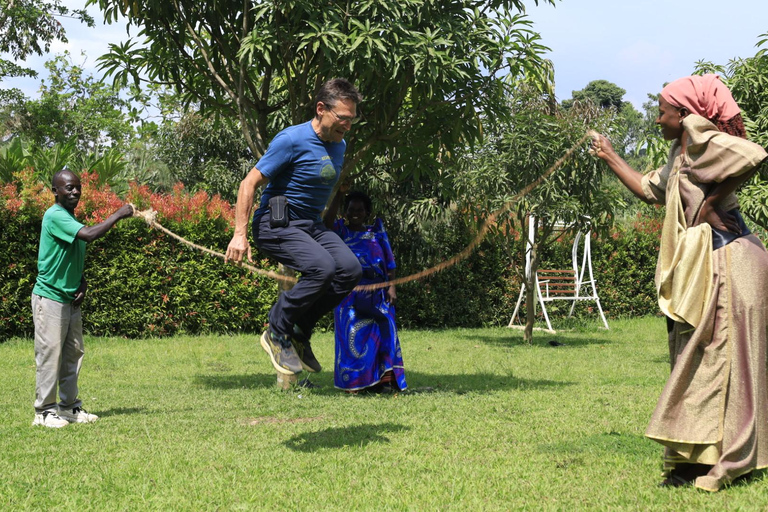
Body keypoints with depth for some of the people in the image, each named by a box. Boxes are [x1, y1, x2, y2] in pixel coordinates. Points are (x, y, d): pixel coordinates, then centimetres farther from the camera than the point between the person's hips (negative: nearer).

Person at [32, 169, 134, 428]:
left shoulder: (72, 219, 14)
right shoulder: (54, 216, -15)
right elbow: (89, 234, -30)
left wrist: (82, 284, 3)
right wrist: (118, 215, -21)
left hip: (71, 299, 9)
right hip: (49, 297, -9)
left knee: (73, 353, 11)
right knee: (50, 353, -5)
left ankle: (70, 406, 18)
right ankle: (44, 411, 1)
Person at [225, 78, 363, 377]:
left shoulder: (339, 146, 10)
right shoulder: (292, 140, -15)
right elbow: (249, 184, -14)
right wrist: (239, 235, -19)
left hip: (311, 225, 8)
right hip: (275, 225, -8)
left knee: (350, 268, -16)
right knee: (322, 266, -30)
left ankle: (300, 332, 0)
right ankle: (277, 332, -11)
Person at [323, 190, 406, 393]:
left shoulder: (376, 232, 15)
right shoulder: (341, 231, 12)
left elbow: (389, 262, 12)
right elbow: (327, 221, -11)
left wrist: (392, 287, 2)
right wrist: (338, 195, -11)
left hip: (377, 292, 2)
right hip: (351, 291, -2)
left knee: (383, 332, -5)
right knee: (352, 333, -7)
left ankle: (384, 380, -7)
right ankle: (355, 381, -5)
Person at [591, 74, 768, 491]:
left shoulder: (703, 142, -12)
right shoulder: (680, 157, 18)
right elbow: (649, 189, 33)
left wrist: (711, 202, -21)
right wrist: (609, 157, 34)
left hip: (727, 262, -10)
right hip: (703, 268, 10)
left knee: (719, 357, -7)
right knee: (698, 360, 11)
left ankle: (722, 462, -2)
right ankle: (696, 459, 17)